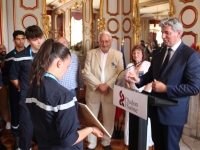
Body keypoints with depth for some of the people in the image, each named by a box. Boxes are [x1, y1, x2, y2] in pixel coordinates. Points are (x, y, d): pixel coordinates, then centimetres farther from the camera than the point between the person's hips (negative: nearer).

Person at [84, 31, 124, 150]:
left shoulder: (118, 54, 2)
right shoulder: (91, 53, 2)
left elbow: (120, 74, -5)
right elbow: (87, 73, -5)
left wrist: (107, 85, -15)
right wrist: (98, 85, -15)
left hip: (110, 92, 0)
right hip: (93, 92, 1)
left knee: (109, 119, 10)